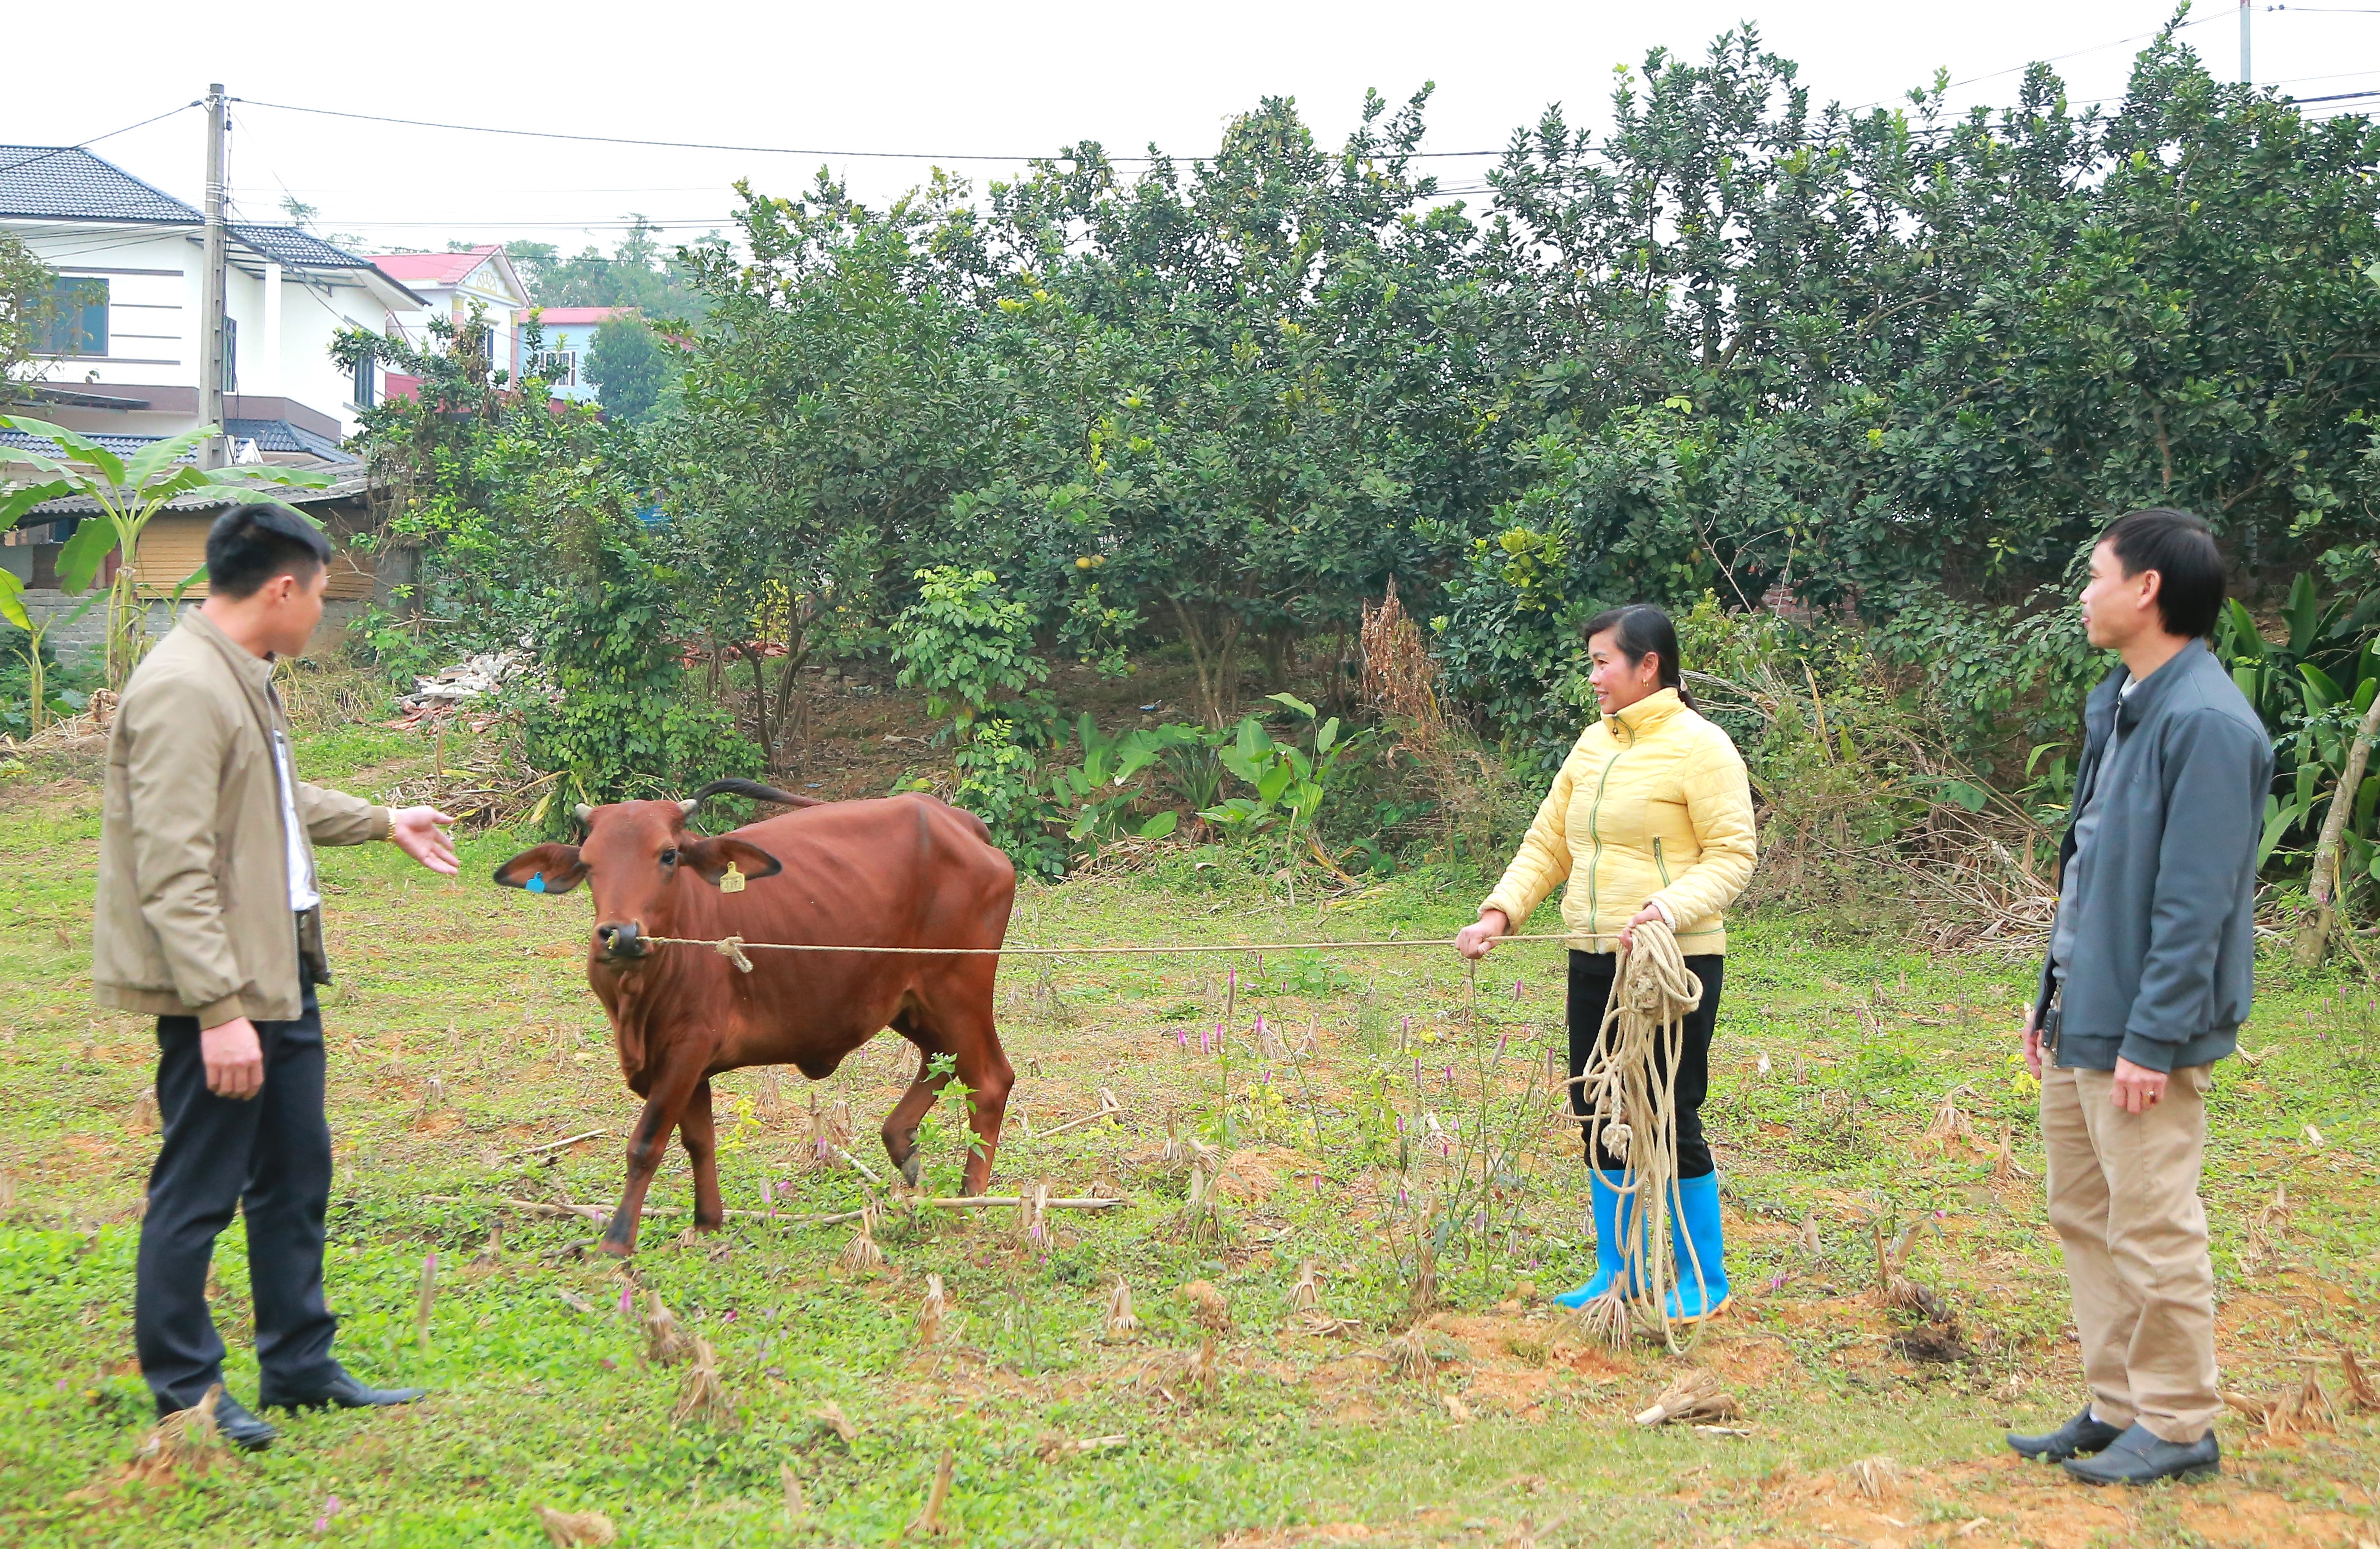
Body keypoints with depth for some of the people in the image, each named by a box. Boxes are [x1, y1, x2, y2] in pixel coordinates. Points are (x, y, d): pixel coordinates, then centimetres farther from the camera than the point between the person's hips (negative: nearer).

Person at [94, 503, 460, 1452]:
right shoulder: (183, 690, -20)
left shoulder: (244, 678, 12)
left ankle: (300, 1369, 29)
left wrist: (383, 823, 38)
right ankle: (182, 1395, 13)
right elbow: (174, 870, -24)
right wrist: (220, 1009, -26)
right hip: (219, 987, -10)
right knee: (198, 1193, 1)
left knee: (296, 1175, 17)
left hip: (280, 973, 10)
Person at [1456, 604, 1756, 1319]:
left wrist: (1669, 909, -27)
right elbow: (1548, 843, 14)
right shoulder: (1594, 744, 12)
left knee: (1671, 1121, -2)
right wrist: (1501, 912, 0)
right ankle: (1615, 1272, 26)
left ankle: (1706, 1280, 14)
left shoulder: (1699, 746, -9)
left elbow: (1732, 855, -12)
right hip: (1593, 962, 7)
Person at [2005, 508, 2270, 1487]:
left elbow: (2196, 902, -21)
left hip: (2141, 1030, -10)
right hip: (2081, 1019, 10)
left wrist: (2151, 1039, -21)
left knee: (2152, 1230, 0)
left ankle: (2178, 1427, 12)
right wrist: (2053, 993, 18)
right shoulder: (2118, 704, 12)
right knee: (2085, 1218, 15)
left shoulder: (2207, 724, -18)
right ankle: (2118, 1407, 26)